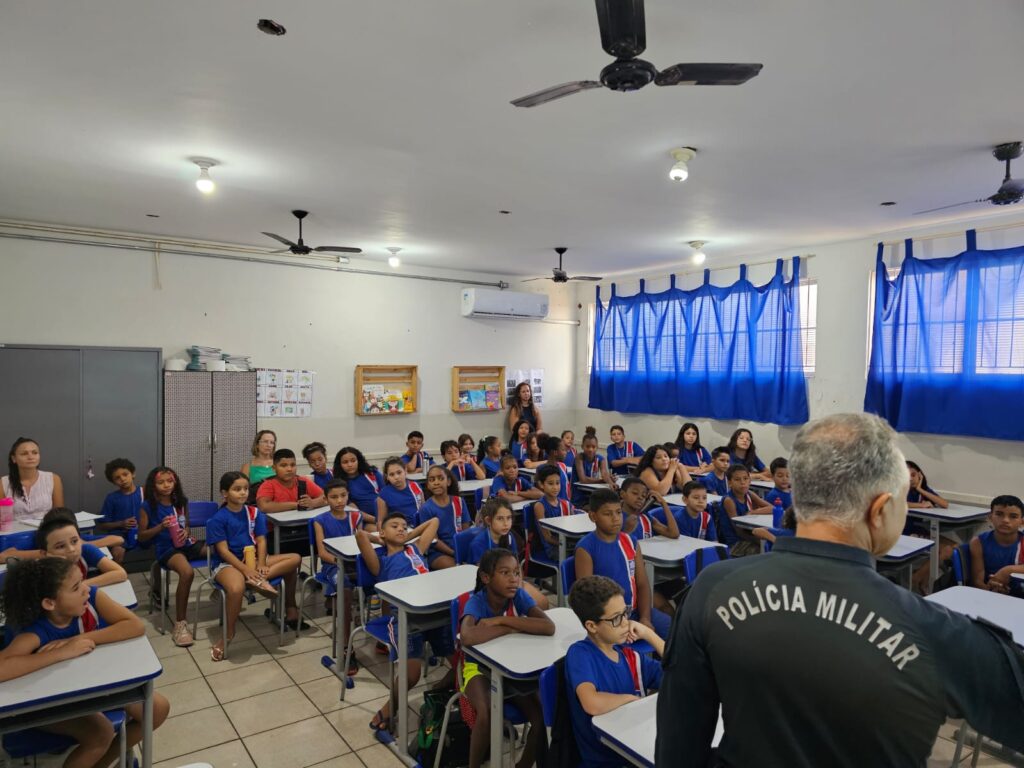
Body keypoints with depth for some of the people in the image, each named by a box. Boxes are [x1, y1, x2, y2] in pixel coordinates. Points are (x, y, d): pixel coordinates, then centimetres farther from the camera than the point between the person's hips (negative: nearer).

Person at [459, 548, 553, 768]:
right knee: (487, 714, -31)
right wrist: (514, 627, -34)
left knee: (542, 717, -15)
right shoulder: (476, 601, -24)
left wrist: (502, 620, -33)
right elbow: (467, 637, -46)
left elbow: (549, 627, -30)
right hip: (479, 667, -3)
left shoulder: (519, 595, -15)